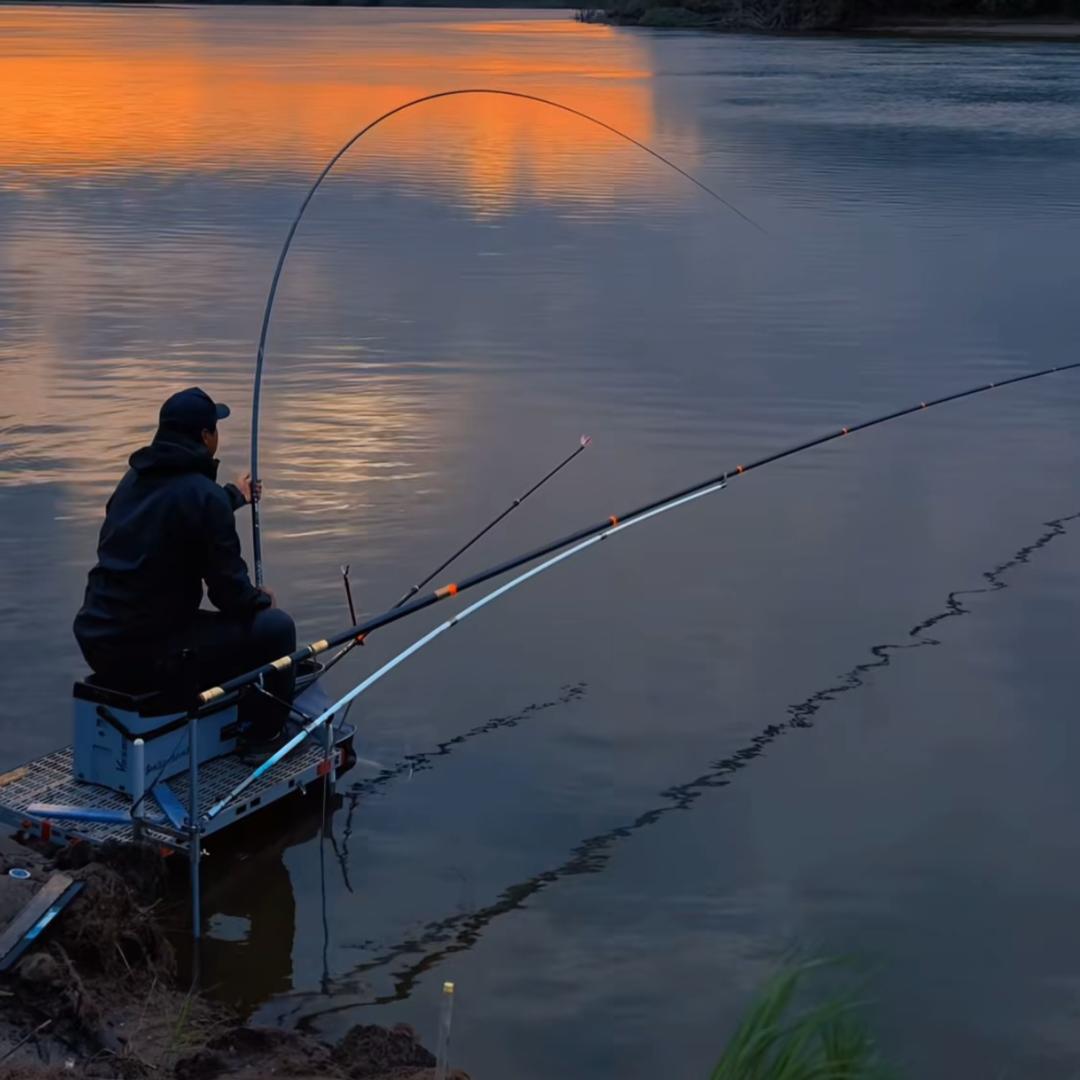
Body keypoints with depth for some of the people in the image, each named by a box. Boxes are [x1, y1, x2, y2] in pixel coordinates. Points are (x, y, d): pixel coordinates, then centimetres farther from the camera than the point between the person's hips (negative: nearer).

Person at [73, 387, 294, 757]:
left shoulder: (135, 479, 9)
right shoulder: (203, 494, -16)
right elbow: (229, 591, -12)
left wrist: (234, 496, 50)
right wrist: (260, 599, 11)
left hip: (96, 642, 8)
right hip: (148, 655, -8)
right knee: (275, 626, 5)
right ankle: (266, 734, 20)